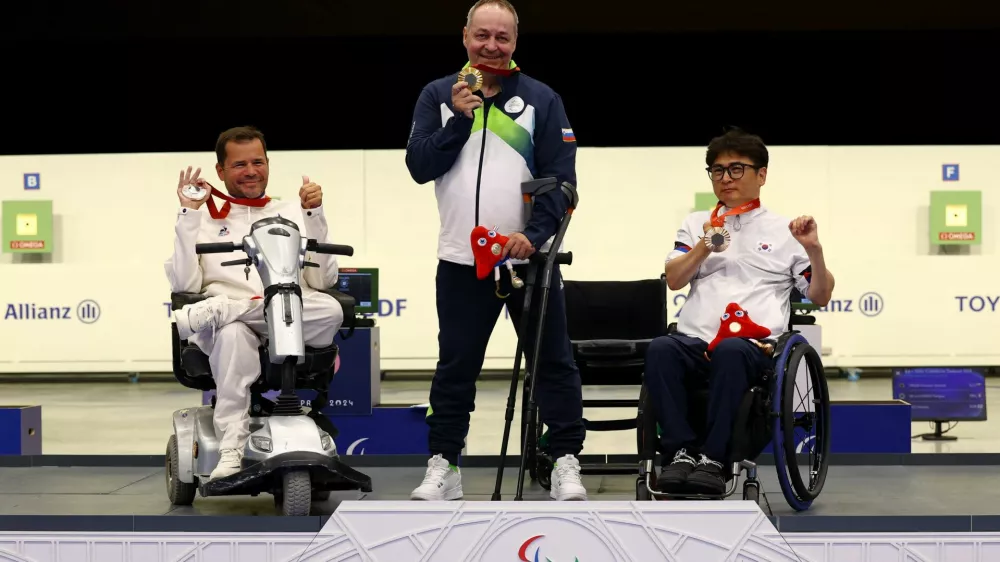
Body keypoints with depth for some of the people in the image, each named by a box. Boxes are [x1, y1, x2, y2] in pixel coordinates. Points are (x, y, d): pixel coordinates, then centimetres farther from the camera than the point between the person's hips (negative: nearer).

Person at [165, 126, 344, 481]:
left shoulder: (293, 213, 23)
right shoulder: (205, 220, 21)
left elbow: (323, 280, 10)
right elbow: (184, 284, 5)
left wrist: (314, 215, 3)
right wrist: (188, 215, 3)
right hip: (227, 326, -1)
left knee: (330, 311, -35)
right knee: (233, 335, -40)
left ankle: (211, 313, -32)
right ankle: (232, 449, -39)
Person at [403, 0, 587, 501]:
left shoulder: (541, 99, 3)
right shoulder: (438, 96, 8)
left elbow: (560, 178, -3)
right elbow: (419, 167, -1)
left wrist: (536, 233, -16)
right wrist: (458, 117, -13)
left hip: (529, 256, -1)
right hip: (460, 260, 1)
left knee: (554, 363, 1)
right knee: (455, 367, 8)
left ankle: (566, 464, 8)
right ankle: (443, 466, 16)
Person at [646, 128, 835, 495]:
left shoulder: (783, 230, 18)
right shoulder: (697, 224, 25)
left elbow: (821, 297, 13)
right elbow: (673, 280, 10)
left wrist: (814, 249, -3)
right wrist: (704, 247, -6)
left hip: (753, 344, -2)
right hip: (695, 340, 2)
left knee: (729, 351, -39)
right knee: (660, 349, -33)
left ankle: (713, 459, -34)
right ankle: (681, 451, -30)